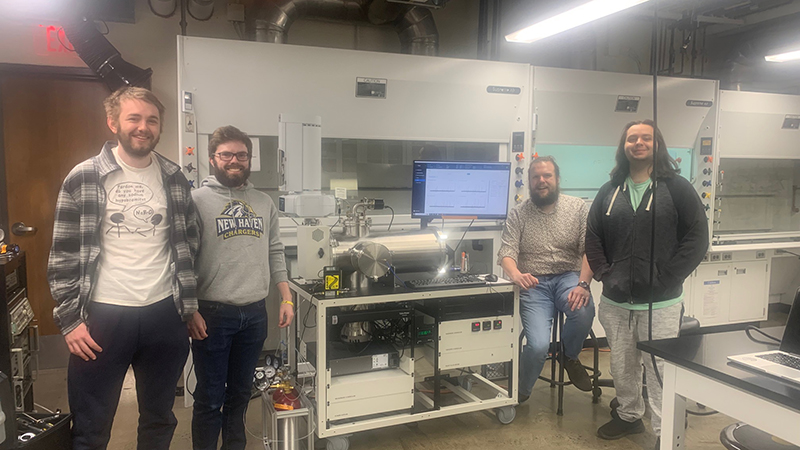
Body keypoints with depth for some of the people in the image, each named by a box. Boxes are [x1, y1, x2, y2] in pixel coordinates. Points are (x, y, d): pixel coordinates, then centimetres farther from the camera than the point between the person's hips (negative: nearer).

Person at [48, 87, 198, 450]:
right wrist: (69, 320, -6)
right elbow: (63, 256, -3)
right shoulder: (83, 178, -4)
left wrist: (190, 306, 9)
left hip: (164, 313, 3)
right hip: (103, 314, -2)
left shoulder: (174, 178, 4)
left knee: (160, 420, 18)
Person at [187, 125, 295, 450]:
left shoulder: (264, 203, 11)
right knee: (210, 398, 6)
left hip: (255, 314, 5)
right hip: (212, 314, -4)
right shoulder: (197, 200, -4)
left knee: (240, 393, 18)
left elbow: (275, 253, 13)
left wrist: (286, 298, 7)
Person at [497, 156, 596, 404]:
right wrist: (516, 274, -29)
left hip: (568, 276, 1)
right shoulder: (518, 214, 4)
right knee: (538, 346, -20)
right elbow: (506, 252, -6)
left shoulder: (578, 207, 4)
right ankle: (520, 392, 11)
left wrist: (583, 284, -22)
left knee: (584, 311, -32)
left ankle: (570, 356, 3)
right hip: (533, 284, -1)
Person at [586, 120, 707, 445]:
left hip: (660, 303, -4)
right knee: (621, 367, 16)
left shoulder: (676, 188, -2)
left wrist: (668, 278, -11)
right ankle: (629, 415, 37)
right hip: (615, 302, 4)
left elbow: (697, 237, -4)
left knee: (659, 371, -1)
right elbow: (592, 237, 13)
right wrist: (605, 274, 0)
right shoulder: (609, 192, 9)